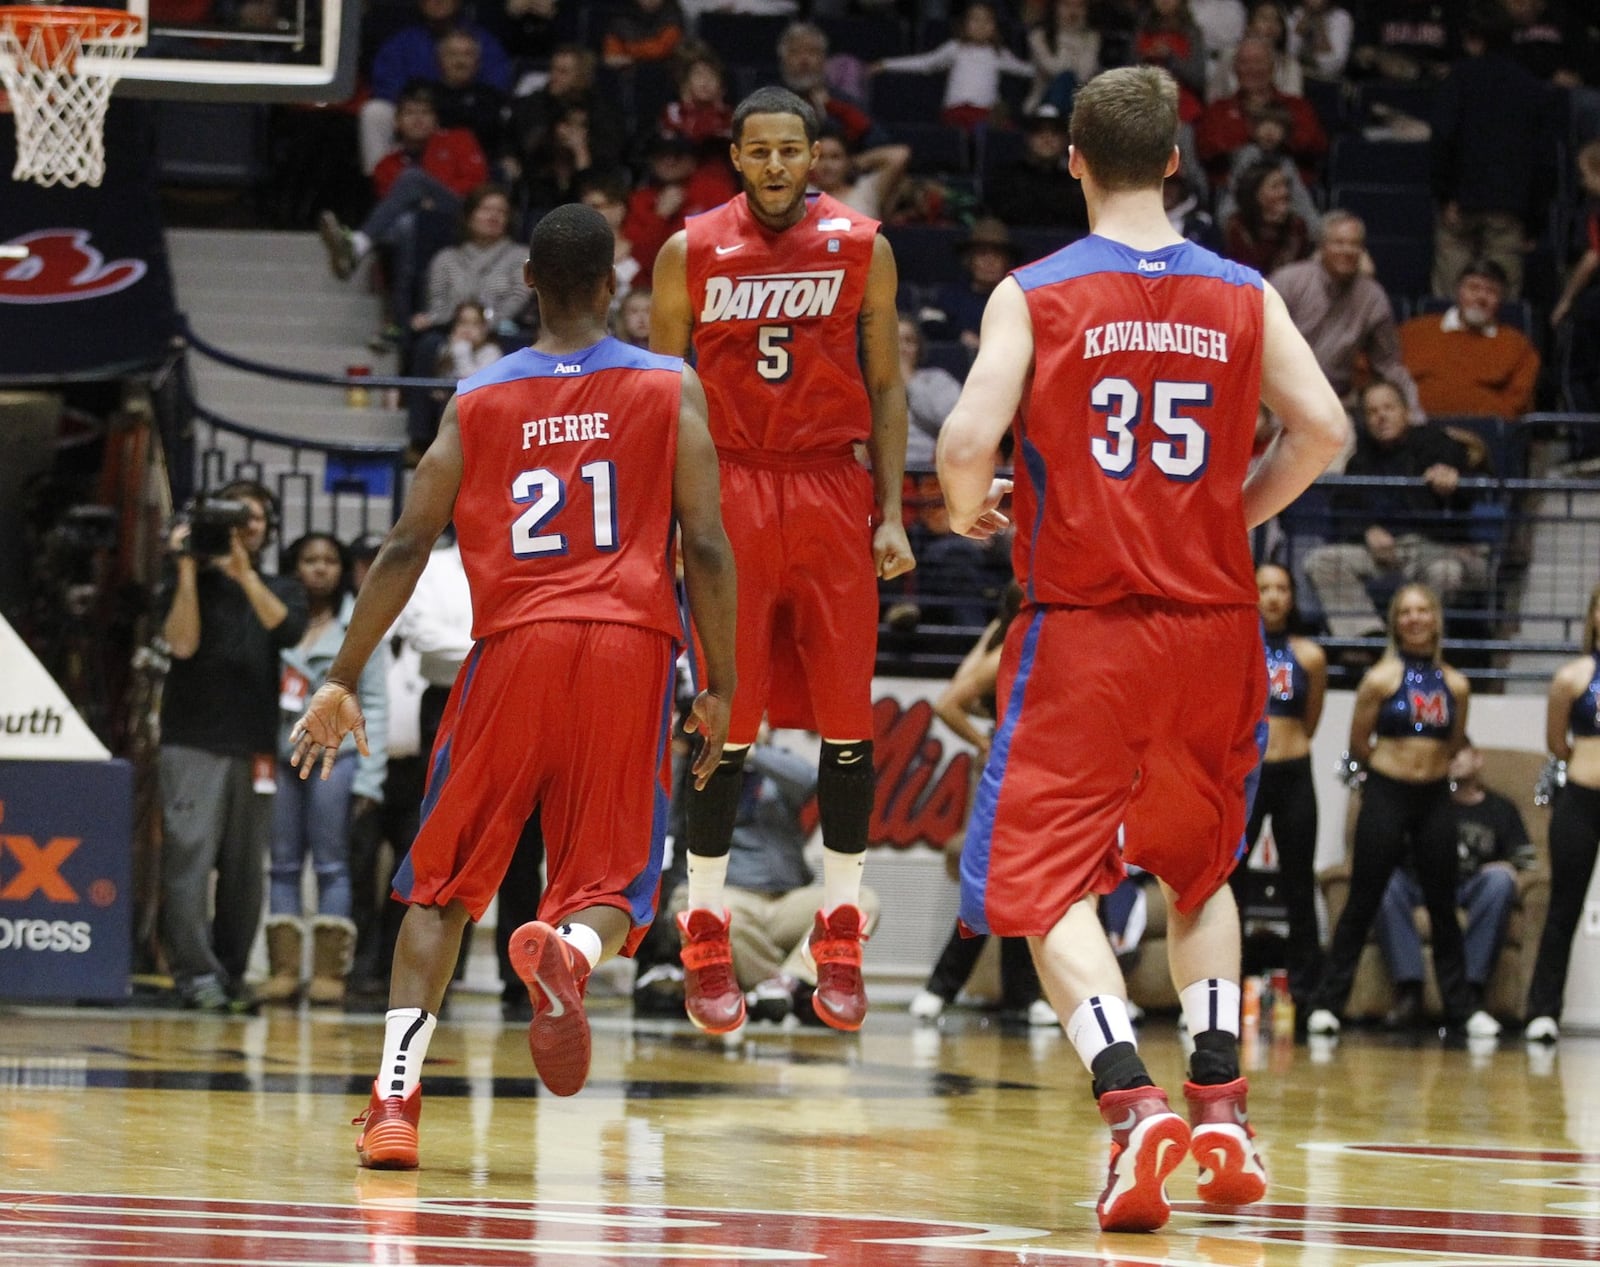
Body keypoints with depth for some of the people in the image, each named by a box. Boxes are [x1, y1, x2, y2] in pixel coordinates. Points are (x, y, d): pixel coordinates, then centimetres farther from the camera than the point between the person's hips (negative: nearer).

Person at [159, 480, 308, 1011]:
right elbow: (182, 643, -6)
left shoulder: (281, 589, 16)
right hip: (194, 744, -3)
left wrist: (244, 570, -14)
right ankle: (196, 974, -16)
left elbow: (288, 629, -6)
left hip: (255, 748, 3)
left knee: (245, 866, 2)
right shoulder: (187, 583, 10)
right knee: (190, 856, -13)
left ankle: (231, 973, 9)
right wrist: (188, 570, -8)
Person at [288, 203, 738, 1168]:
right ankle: (569, 946, -31)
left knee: (440, 885, 10)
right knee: (610, 879, 7)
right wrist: (721, 687, 6)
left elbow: (409, 547, 7)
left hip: (514, 649, 1)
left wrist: (344, 681, 12)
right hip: (631, 647, -1)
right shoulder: (670, 388, 7)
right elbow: (707, 546, 0)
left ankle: (396, 1098, -4)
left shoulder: (478, 400, 10)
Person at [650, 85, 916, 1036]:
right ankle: (706, 939, 8)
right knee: (724, 724, -1)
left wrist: (892, 513, 0)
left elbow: (886, 386, 7)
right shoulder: (691, 253, 1)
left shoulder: (861, 247, 3)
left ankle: (841, 938, 10)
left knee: (847, 720, 0)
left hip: (833, 493, 1)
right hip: (731, 493, -1)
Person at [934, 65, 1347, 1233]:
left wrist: (971, 512, 7)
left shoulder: (1035, 295, -5)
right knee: (1200, 867, 23)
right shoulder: (1242, 295, 3)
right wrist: (1238, 515, 12)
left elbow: (968, 442, -14)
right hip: (1212, 620, 3)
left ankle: (1135, 1106, -22)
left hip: (1083, 623, -3)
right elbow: (1323, 427, -4)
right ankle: (1221, 1109, 14)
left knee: (1048, 882, -1)